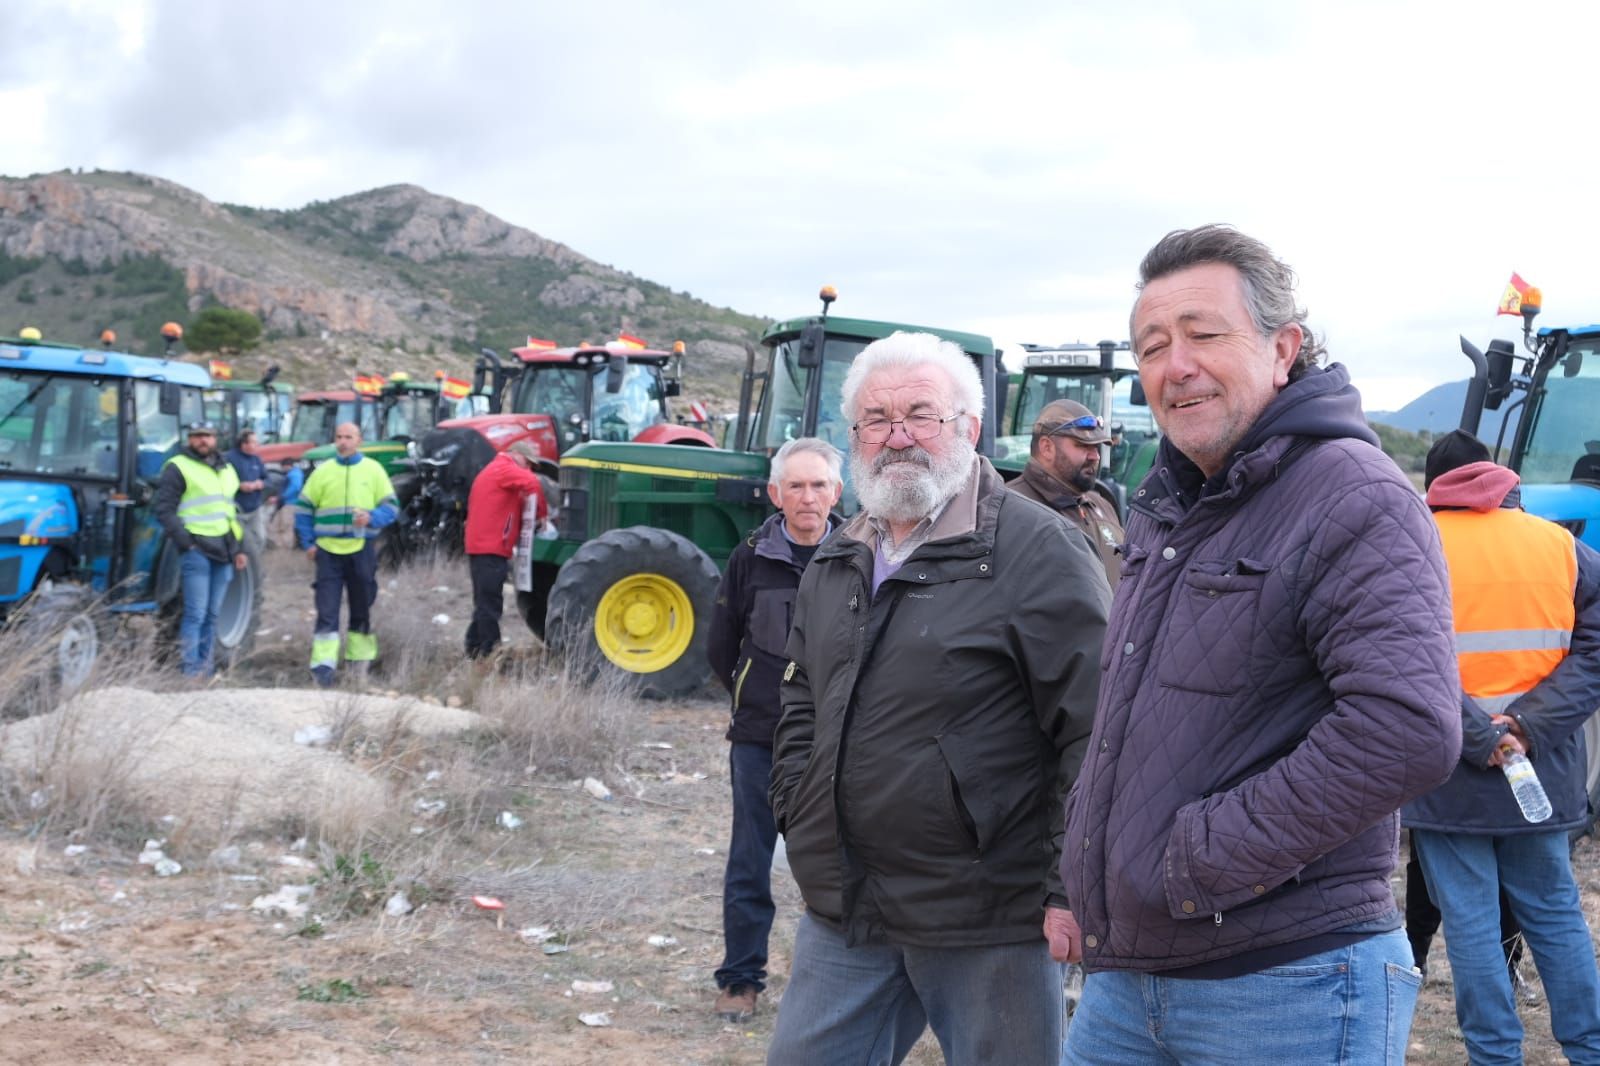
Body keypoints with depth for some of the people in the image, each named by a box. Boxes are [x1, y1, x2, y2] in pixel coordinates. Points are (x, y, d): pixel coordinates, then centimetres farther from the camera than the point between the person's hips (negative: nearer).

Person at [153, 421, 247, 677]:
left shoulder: (226, 470, 19)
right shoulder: (178, 468, -3)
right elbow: (165, 510, -9)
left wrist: (238, 548, 19)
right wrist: (185, 541, -16)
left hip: (223, 550, 7)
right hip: (196, 549, -7)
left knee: (211, 614, 9)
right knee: (196, 614, -9)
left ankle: (205, 665, 15)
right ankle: (190, 669, -5)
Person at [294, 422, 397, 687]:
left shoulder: (373, 470, 4)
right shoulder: (322, 471, 5)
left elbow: (391, 507, 3)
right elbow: (303, 508, 9)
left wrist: (372, 518, -17)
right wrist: (307, 543, 0)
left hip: (362, 551, 0)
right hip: (328, 551, 0)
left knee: (361, 610, 10)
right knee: (326, 612, -7)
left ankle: (359, 659, 23)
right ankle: (323, 665, -10)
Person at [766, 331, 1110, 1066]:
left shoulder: (1038, 551, -11)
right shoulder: (836, 562, 13)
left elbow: (1096, 730, -15)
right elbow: (802, 700, 25)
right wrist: (799, 818, 14)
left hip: (988, 923, -6)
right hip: (842, 913, 7)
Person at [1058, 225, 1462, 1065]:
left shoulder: (1357, 500, -15)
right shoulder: (1164, 513, 13)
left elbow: (1409, 733, -28)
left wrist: (1200, 858, -21)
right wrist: (1089, 881, 13)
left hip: (1286, 989, -8)